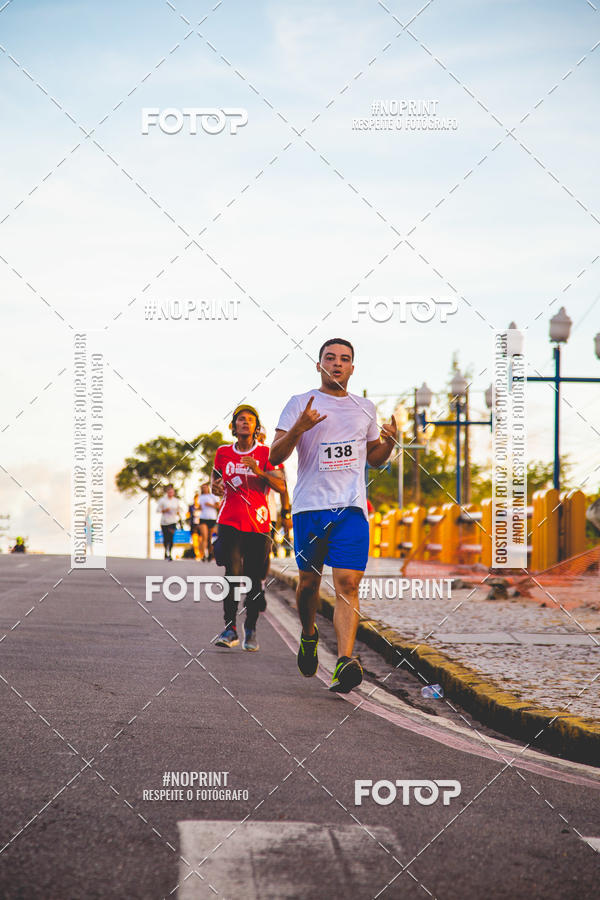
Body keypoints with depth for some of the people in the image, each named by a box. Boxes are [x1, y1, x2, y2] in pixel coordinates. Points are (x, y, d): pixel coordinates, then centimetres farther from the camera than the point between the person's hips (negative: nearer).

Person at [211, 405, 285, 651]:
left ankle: (250, 630, 12)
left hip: (258, 524, -1)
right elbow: (215, 474, 27)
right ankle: (230, 628, -12)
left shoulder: (265, 453, 2)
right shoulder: (223, 453, 10)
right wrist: (215, 485, 3)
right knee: (233, 573, -14)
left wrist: (259, 471, -21)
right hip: (230, 522, 1)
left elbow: (281, 486, -5)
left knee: (253, 578, 1)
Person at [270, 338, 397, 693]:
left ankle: (345, 662, -21)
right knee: (309, 580, 8)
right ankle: (309, 634, 38)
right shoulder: (300, 404, 4)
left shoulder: (366, 408, 16)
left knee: (348, 584, -12)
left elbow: (373, 457, 28)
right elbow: (275, 457, -2)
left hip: (351, 508, 1)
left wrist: (390, 441, 6)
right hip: (310, 505, -1)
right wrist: (299, 428, -19)